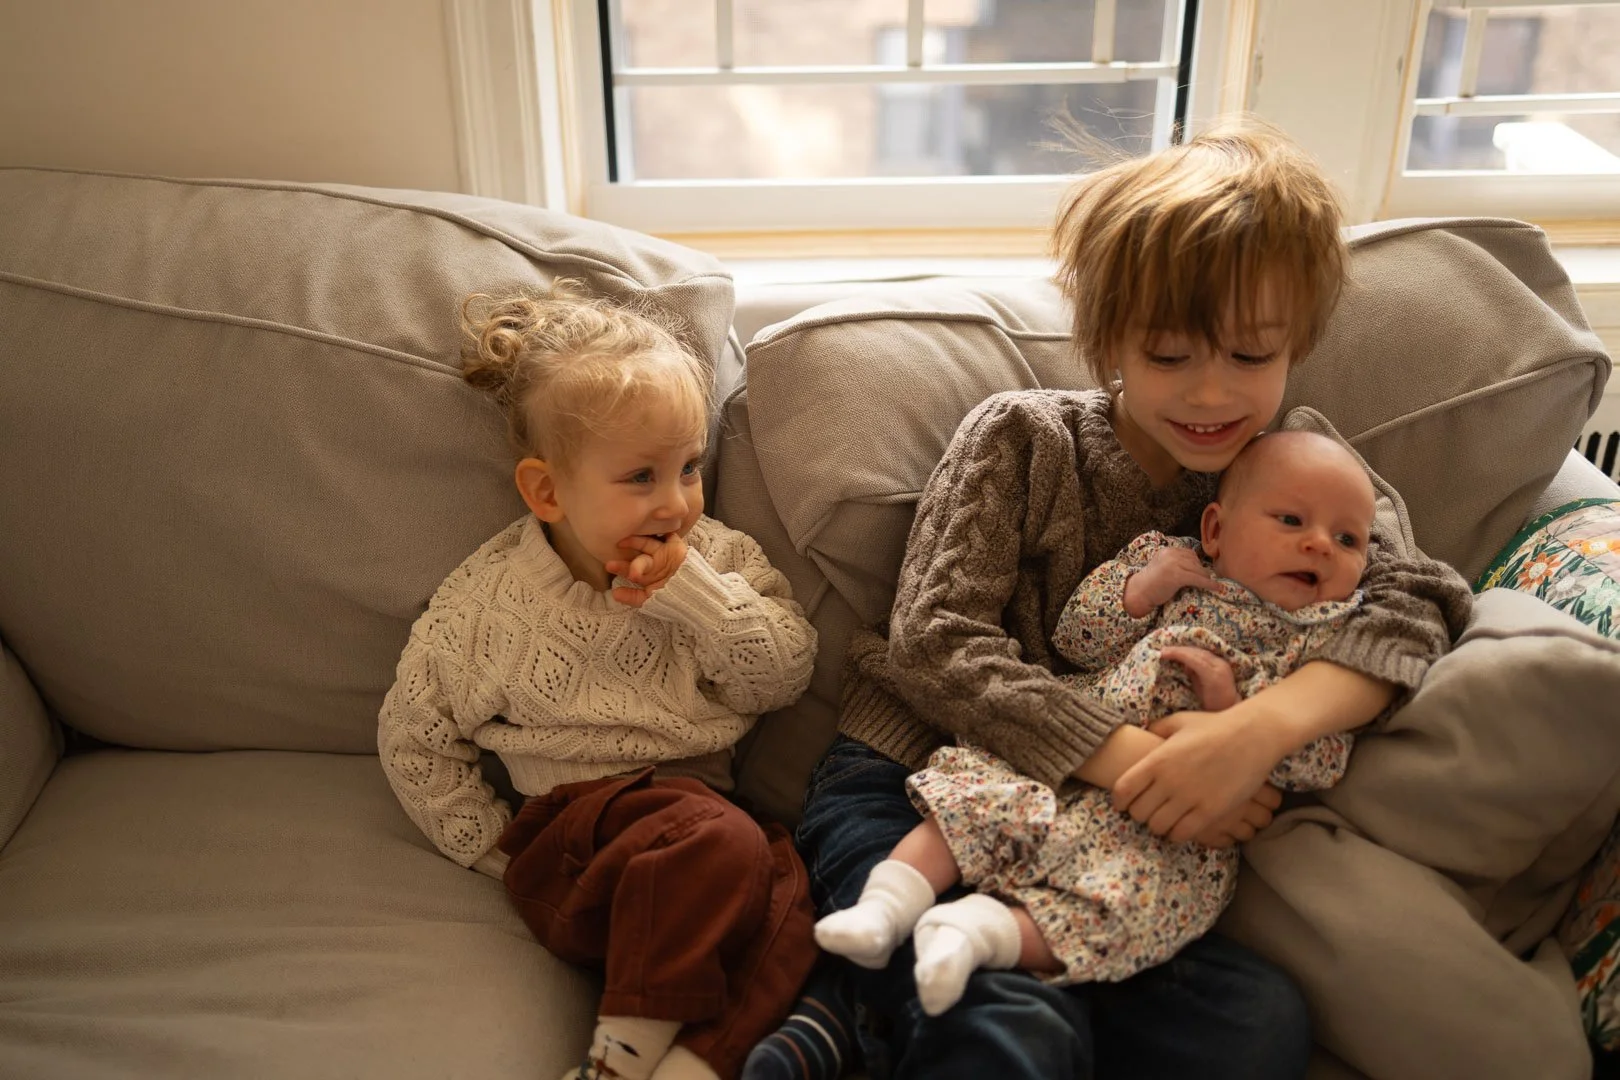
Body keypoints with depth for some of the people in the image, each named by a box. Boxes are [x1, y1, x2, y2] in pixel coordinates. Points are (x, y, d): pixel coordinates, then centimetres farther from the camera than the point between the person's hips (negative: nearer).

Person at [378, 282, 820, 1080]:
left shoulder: (716, 559, 8)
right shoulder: (485, 603, 1)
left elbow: (785, 675, 2)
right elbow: (412, 739, 10)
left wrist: (696, 595, -11)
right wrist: (496, 848, 3)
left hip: (701, 801, 4)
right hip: (566, 829, -3)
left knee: (789, 895, -28)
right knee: (715, 842, -34)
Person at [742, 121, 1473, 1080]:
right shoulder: (1024, 437, -3)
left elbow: (1416, 600, -6)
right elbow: (933, 641, -12)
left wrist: (1266, 724, -27)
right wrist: (1120, 757, -25)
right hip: (910, 788, -5)